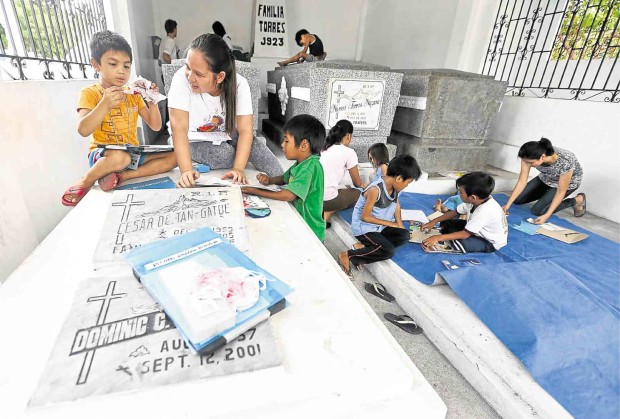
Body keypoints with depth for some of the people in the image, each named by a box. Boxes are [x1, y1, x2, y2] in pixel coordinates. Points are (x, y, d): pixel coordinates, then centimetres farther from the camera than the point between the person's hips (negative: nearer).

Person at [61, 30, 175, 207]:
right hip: (102, 154, -5)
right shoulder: (90, 93, -1)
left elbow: (155, 126, 8)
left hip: (133, 153, 5)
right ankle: (86, 182, -8)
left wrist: (152, 101, -8)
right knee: (120, 157, -40)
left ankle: (122, 176, -18)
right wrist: (105, 104, -28)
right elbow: (83, 130, -17)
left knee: (174, 155, -14)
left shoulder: (133, 94, 13)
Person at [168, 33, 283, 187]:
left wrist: (238, 169, -41)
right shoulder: (182, 78, -28)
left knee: (256, 147, -22)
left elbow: (245, 130, -28)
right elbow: (179, 128, -31)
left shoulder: (239, 84, -23)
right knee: (225, 153, -29)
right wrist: (186, 171, -44)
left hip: (227, 136, 2)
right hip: (194, 140, -1)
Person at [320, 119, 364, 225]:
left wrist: (346, 188, 43)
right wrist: (363, 186, 34)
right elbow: (357, 183, 9)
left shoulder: (324, 149, 15)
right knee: (358, 193, 17)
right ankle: (326, 214, 2)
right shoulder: (349, 152, -3)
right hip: (326, 199, -7)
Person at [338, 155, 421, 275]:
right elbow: (365, 217, -23)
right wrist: (389, 223, -13)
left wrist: (400, 225, 5)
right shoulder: (375, 189, -28)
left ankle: (362, 246, -6)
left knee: (404, 236, -5)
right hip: (363, 227, -9)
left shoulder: (393, 186, -3)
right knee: (389, 251, -22)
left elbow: (396, 204, 15)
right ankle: (348, 255, -13)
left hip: (379, 227, 9)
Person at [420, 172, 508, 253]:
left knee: (458, 242, -33)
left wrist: (438, 238, -33)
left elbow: (465, 234, -32)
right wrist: (433, 222, -6)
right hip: (478, 230, 8)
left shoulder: (484, 210, -37)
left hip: (490, 243, -8)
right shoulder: (476, 200, -14)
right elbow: (455, 212, 1)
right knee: (445, 223, 2)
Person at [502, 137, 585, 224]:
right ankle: (549, 193, 20)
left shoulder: (565, 162, -41)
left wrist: (547, 215, -33)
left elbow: (561, 192, -29)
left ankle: (577, 200, 5)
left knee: (537, 210, -15)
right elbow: (522, 182, -23)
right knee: (517, 200, -1)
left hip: (569, 182, -5)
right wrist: (507, 205, -27)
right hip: (546, 178, 5)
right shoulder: (529, 157, -31)